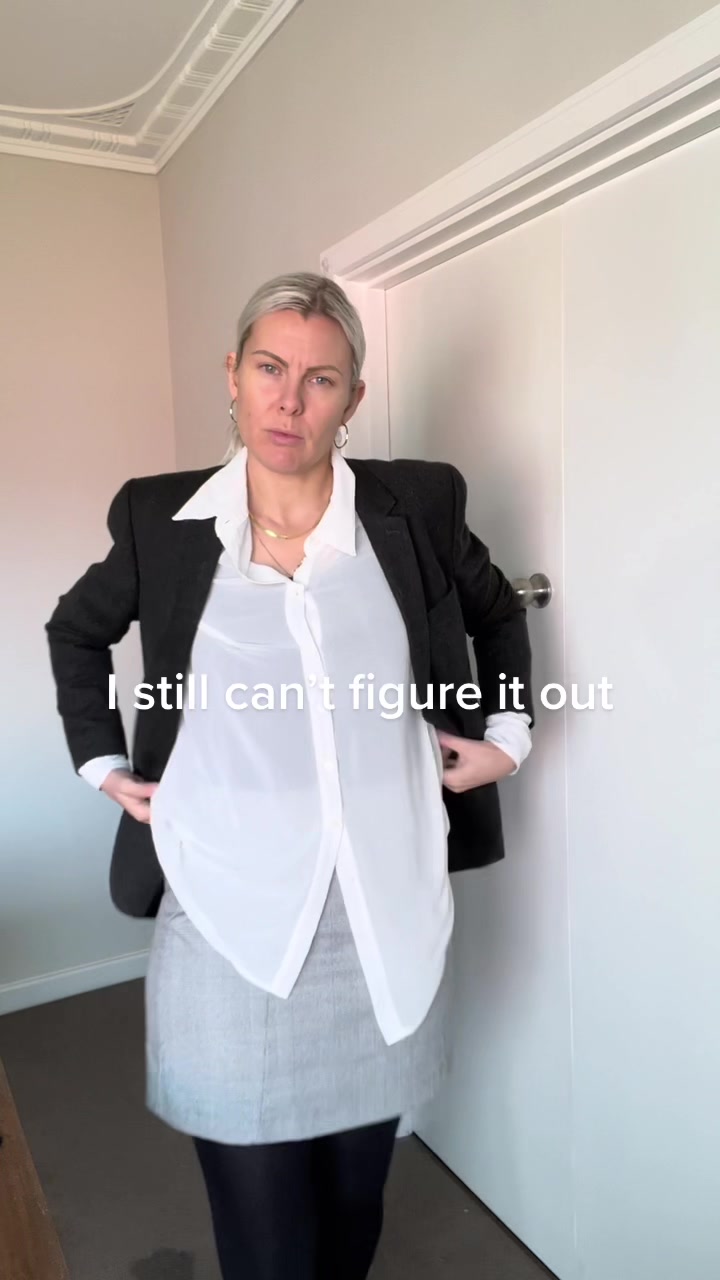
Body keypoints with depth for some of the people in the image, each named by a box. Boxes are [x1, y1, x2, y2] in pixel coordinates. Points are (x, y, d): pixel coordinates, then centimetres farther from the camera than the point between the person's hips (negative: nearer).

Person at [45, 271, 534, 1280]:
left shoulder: (417, 505, -1)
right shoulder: (160, 517, -1)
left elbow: (497, 611, 17)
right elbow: (77, 630, 16)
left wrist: (508, 731, 8)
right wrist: (101, 760, 8)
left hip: (390, 913, 1)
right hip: (233, 918, 0)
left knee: (360, 1180, 19)